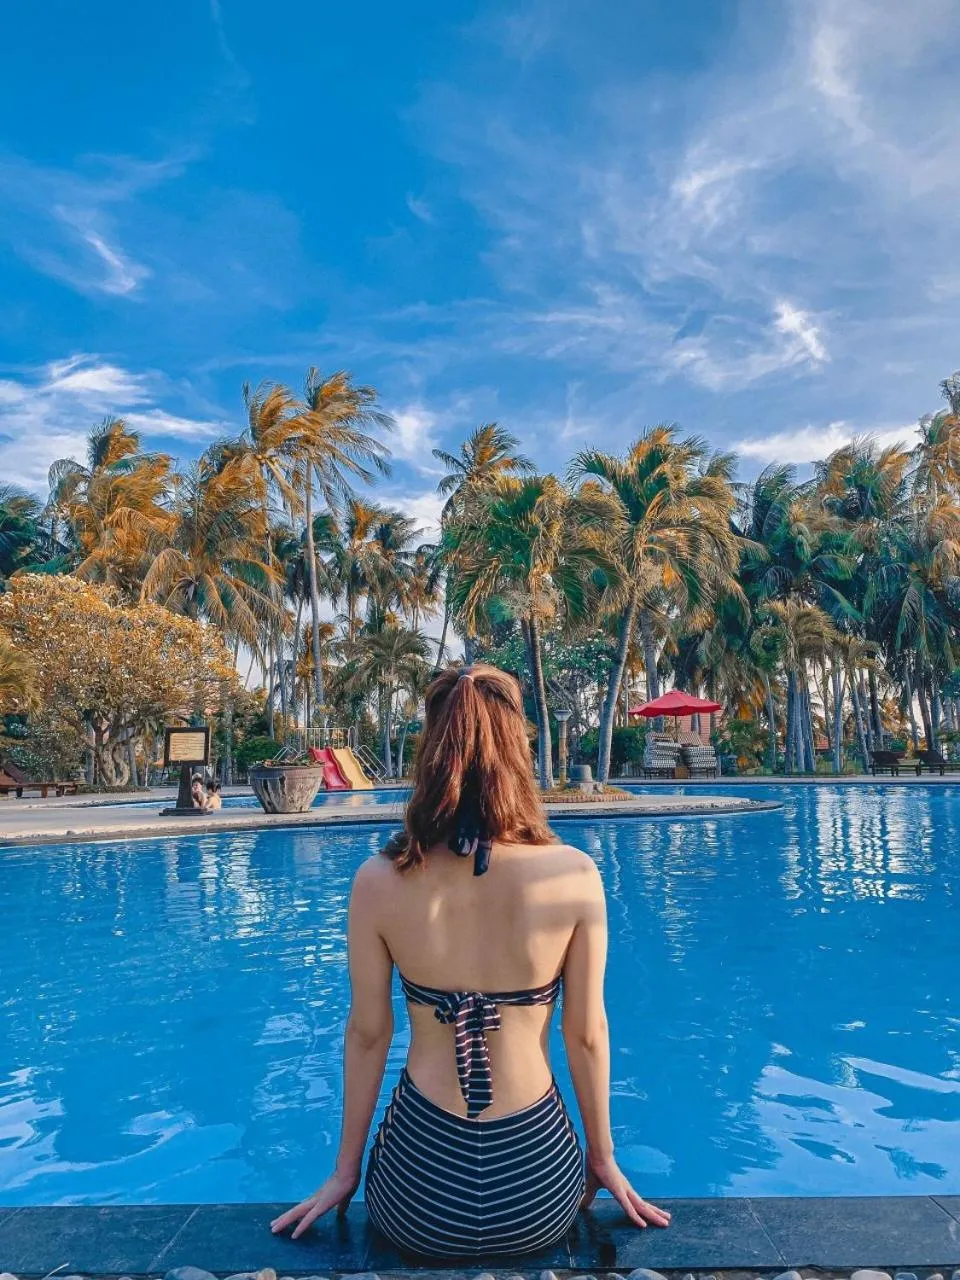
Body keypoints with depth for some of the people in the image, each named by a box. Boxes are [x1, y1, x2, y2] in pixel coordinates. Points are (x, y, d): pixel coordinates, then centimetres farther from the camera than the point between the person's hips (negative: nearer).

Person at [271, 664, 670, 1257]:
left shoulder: (379, 880, -16)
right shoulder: (574, 874, -18)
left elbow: (368, 1033, -5)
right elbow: (586, 1035, -7)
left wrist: (346, 1171, 11)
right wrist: (604, 1158, 10)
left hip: (417, 1199, 1)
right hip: (536, 1194, 0)